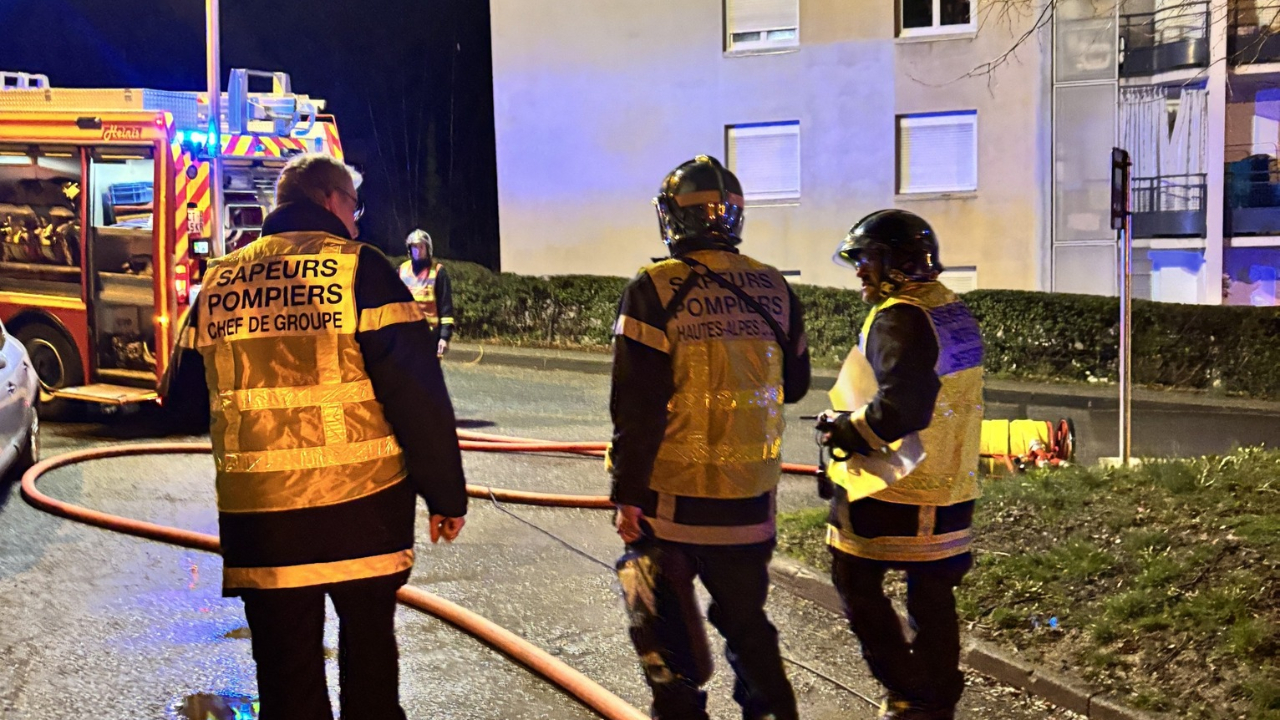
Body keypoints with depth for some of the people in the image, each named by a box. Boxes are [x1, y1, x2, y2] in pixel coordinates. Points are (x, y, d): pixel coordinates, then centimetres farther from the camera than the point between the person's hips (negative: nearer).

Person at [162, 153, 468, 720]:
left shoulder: (218, 281, 8)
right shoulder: (358, 267, -5)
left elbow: (184, 401, 14)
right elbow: (417, 393, -10)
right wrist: (446, 493, -4)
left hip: (255, 512, 3)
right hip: (360, 503, -2)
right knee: (369, 648, 16)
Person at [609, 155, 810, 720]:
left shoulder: (655, 291, -13)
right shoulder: (773, 288, 1)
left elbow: (637, 408, -15)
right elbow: (793, 384, 13)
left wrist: (627, 493, -7)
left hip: (672, 496, -4)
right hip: (752, 494, 5)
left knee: (664, 631, 9)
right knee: (746, 620, 20)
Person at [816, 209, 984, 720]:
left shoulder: (899, 319, -19)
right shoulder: (955, 312, 10)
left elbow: (901, 407, -28)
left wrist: (847, 431, -12)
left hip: (892, 487, -8)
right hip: (949, 485, 8)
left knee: (855, 581, 7)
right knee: (932, 594, 15)